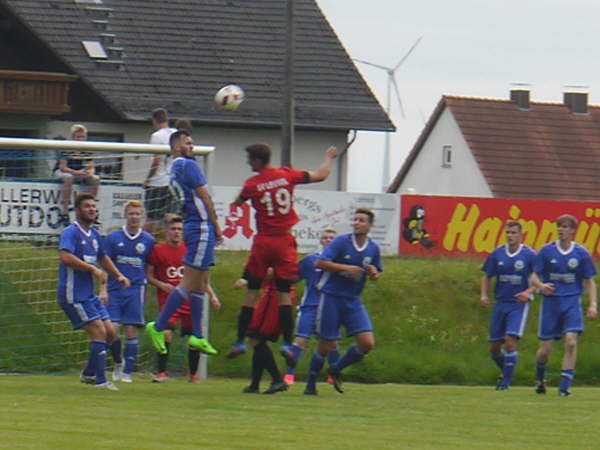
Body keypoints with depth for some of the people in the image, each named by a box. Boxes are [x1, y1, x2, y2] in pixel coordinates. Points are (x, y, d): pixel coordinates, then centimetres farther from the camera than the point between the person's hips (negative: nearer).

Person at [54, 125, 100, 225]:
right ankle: (65, 213, -38)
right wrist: (77, 173, -36)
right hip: (62, 172, -5)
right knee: (68, 178, -40)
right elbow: (62, 167, -23)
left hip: (79, 173, 5)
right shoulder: (66, 149, -19)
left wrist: (90, 172, -29)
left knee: (95, 179, -18)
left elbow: (91, 168, -4)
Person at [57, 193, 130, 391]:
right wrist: (93, 269, -27)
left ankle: (89, 373, 20)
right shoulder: (71, 232, -12)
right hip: (73, 296, -9)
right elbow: (65, 257, -29)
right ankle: (100, 380, -11)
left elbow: (103, 258, 31)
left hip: (89, 295, 9)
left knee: (110, 332, 7)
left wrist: (119, 275, 20)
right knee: (99, 331, -15)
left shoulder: (94, 234, 15)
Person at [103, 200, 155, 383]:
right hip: (114, 290, 0)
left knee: (131, 331, -3)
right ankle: (118, 362, 17)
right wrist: (103, 289, -4)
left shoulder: (148, 240, 6)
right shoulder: (113, 237, 4)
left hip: (135, 290, 0)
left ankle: (128, 371, 3)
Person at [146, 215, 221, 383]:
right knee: (166, 333, -22)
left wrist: (212, 295, 10)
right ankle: (161, 372, -13)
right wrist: (161, 285, -14)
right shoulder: (158, 250, 0)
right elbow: (148, 275, 4)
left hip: (190, 299, 3)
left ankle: (193, 374, 21)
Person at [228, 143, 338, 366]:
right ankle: (287, 343, -7)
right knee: (284, 293, 2)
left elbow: (237, 203, 13)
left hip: (262, 242, -1)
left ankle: (240, 341, 7)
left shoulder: (251, 184, -6)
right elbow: (320, 175, 5)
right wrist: (329, 158, 23)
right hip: (284, 241, 1)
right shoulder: (287, 175, -2)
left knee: (252, 292, 6)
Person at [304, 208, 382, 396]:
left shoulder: (373, 248, 5)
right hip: (332, 297, -5)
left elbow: (377, 273, 19)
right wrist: (346, 268, -25)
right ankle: (311, 383, 18)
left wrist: (374, 273, -6)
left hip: (353, 301, 5)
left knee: (367, 343, -7)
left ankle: (336, 370, 16)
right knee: (327, 345, -2)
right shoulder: (341, 242, -10)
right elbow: (320, 263, -17)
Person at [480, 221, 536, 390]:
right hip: (500, 304, 4)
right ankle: (506, 372, 33)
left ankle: (506, 381, -6)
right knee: (494, 347, 6)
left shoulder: (529, 255, -7)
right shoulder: (497, 254, 4)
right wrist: (484, 295, -2)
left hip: (519, 304, -4)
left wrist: (529, 292, -18)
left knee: (510, 341, -18)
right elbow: (487, 276, 14)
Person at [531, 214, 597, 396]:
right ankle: (539, 378, 31)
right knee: (545, 348, 1)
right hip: (550, 301, 0)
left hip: (572, 302, 0)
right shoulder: (547, 251, 2)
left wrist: (593, 304, -3)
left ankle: (564, 386, -14)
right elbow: (534, 276, 3)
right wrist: (540, 285, -20)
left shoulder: (581, 253, 2)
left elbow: (589, 281, 8)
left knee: (571, 342, -18)